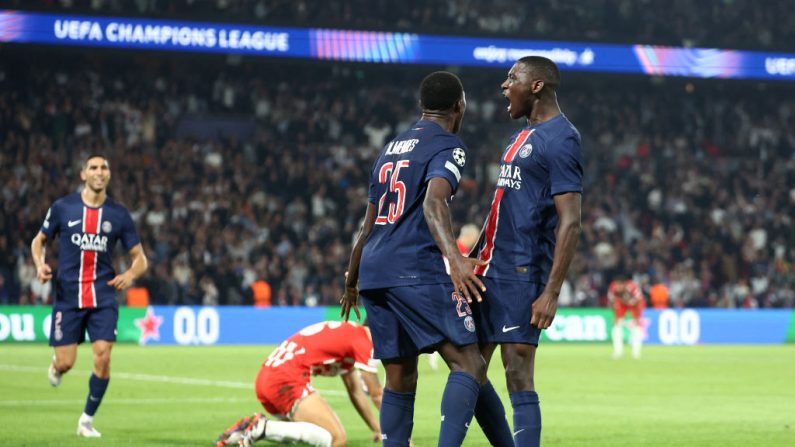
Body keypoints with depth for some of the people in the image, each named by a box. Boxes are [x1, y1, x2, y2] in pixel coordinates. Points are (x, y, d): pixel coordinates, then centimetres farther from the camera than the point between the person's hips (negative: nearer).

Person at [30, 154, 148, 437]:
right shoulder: (62, 208, 1)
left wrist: (130, 274, -13)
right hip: (68, 295, -1)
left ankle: (87, 420, 7)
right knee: (66, 363, -5)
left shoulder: (119, 214, 3)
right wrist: (40, 264, -7)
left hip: (103, 296, 1)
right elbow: (39, 240, 13)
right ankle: (56, 367, 35)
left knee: (102, 358, -12)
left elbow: (140, 258, 9)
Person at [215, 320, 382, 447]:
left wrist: (377, 429, 31)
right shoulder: (362, 339, -2)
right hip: (288, 381, -10)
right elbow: (376, 394, 1)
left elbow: (356, 392, 30)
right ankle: (265, 427, -21)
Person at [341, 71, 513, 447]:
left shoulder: (391, 148, 24)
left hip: (373, 273, 8)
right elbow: (433, 202, -20)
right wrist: (454, 257, -34)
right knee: (469, 365, -10)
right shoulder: (447, 146, 0)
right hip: (418, 271, -8)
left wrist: (351, 283, 40)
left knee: (399, 379, 12)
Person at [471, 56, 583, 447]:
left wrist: (551, 293, -23)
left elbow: (570, 223, -17)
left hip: (521, 275, -10)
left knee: (519, 379, -11)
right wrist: (472, 265, 22)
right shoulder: (523, 137, 19)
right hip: (489, 273, 10)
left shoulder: (559, 140, -11)